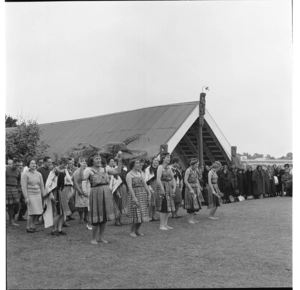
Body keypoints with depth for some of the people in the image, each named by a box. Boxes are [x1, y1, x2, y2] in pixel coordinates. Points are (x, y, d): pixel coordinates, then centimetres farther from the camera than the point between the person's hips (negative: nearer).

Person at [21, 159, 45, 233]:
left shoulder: (39, 174, 10)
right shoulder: (25, 174, -5)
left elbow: (42, 186, 14)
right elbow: (24, 187, -9)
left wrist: (44, 195, 10)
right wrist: (26, 197, -14)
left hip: (38, 195, 5)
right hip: (30, 195, -5)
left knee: (37, 213, 2)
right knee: (32, 212, -10)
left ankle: (33, 227, 16)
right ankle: (28, 228, 4)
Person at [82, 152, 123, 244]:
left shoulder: (105, 169, 11)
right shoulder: (89, 170, -3)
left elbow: (118, 171, 8)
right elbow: (83, 180, -16)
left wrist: (120, 161, -1)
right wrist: (84, 189, -35)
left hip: (107, 194, 5)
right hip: (96, 194, -5)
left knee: (105, 217, 10)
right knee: (97, 218, -1)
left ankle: (100, 237, 24)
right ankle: (93, 238, 16)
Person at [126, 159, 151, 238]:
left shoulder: (140, 173, 14)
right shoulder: (129, 175, -7)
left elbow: (145, 184, 12)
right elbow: (130, 187, -16)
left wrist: (149, 193, 3)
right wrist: (134, 197, -24)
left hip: (143, 194, 7)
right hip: (135, 195, -7)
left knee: (142, 213, 7)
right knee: (136, 213, -6)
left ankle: (137, 230, 17)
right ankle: (132, 231, 6)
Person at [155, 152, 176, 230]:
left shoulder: (169, 168, 14)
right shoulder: (160, 167, -10)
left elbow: (172, 178, 15)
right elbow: (158, 180, -18)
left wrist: (174, 188, 3)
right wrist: (162, 190, -21)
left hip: (169, 188, 8)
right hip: (162, 188, -8)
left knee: (169, 207, 10)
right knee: (163, 207, -5)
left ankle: (165, 224, 19)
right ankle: (161, 225, 3)